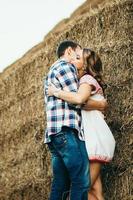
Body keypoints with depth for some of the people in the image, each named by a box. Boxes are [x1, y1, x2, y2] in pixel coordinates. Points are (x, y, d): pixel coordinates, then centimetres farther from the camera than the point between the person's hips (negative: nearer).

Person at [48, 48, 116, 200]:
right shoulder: (82, 82, 25)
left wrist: (55, 91, -14)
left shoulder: (87, 79, -4)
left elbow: (79, 98, -25)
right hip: (89, 138, 9)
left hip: (94, 137, -9)